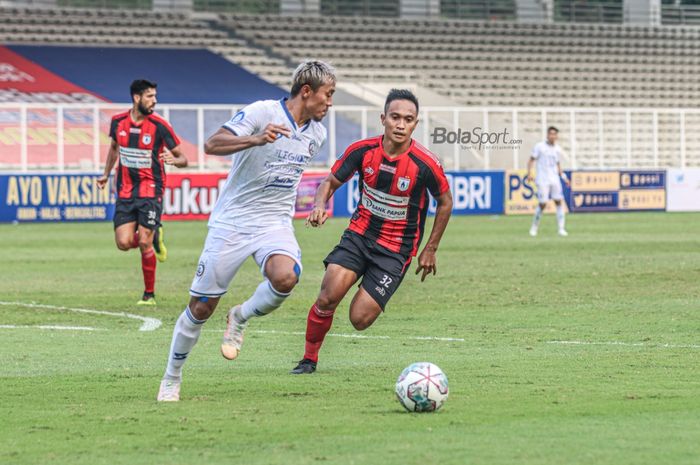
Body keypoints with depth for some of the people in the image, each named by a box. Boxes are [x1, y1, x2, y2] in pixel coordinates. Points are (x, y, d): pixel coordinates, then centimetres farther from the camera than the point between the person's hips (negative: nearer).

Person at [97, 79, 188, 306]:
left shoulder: (159, 125, -9)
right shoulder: (118, 121, 2)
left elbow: (182, 158, -5)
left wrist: (174, 159, -27)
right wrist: (106, 174, 27)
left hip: (150, 190, -3)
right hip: (125, 191, 3)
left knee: (144, 243, -10)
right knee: (124, 243, -9)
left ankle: (149, 294, 6)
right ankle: (154, 236, 25)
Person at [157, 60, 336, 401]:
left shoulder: (316, 133, 7)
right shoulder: (261, 113, -14)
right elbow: (212, 145, -26)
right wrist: (255, 139, -38)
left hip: (275, 223, 4)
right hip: (232, 220, -4)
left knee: (285, 277, -30)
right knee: (202, 307, 1)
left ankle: (240, 318, 1)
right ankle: (171, 378, 23)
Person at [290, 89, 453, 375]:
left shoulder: (425, 164, -17)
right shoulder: (363, 150, -9)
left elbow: (445, 202, 1)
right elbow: (330, 182, 5)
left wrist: (430, 250, 4)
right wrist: (319, 206, -18)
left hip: (396, 249, -2)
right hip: (359, 233, 2)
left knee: (360, 319, -12)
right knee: (328, 296, -20)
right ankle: (309, 359, 1)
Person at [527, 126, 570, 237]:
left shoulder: (557, 149, 11)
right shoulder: (540, 147, -3)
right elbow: (531, 160, -2)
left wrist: (564, 178, 12)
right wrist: (529, 173, -15)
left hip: (555, 180, 4)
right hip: (542, 180, -4)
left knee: (559, 202, -5)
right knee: (542, 204, -8)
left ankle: (561, 229, -3)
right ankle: (534, 227, 11)